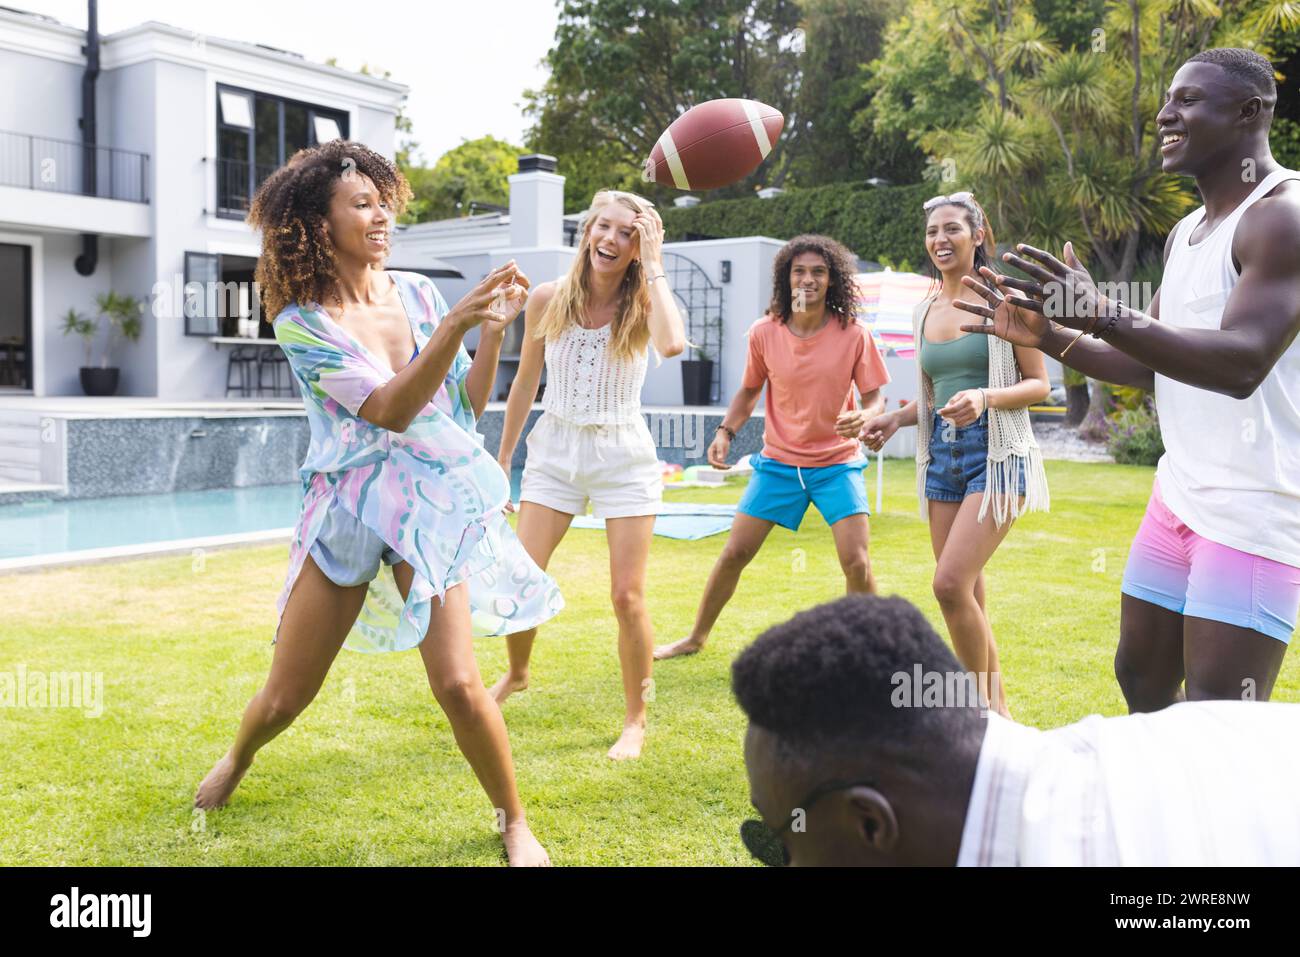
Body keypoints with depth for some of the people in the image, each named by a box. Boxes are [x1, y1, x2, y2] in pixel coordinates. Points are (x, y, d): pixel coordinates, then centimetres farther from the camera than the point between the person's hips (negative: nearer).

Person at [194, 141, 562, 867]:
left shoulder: (416, 292, 4)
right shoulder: (300, 320, -6)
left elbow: (468, 404, 6)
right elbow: (389, 409, -18)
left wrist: (495, 329, -8)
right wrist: (455, 325, -29)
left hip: (432, 502, 1)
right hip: (348, 506, -1)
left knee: (458, 684, -13)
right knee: (287, 696, 9)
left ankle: (516, 822, 10)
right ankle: (237, 759, 45)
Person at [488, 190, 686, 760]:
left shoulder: (642, 302, -8)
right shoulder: (548, 299, -2)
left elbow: (672, 344, -34)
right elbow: (525, 383, 9)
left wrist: (653, 265, -24)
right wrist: (501, 460, 12)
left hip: (623, 456, -2)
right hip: (555, 449, 2)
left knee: (627, 596, -3)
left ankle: (636, 720, 15)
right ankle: (516, 675, 31)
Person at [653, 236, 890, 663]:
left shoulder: (854, 334, -11)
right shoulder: (764, 333, -6)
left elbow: (875, 398, -4)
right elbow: (749, 391, 9)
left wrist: (864, 417, -27)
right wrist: (726, 430, -7)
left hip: (837, 463, -1)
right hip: (778, 461, 2)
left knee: (856, 563, -12)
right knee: (734, 553, 3)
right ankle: (696, 637, 22)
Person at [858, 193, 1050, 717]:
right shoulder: (924, 311, 13)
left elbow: (1040, 384, -5)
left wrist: (985, 397, -23)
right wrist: (895, 418, 3)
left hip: (996, 453, -6)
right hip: (942, 453, 7)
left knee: (950, 583, -17)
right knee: (967, 596, 9)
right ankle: (996, 709, 24)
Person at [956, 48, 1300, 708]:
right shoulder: (1185, 232, 14)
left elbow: (1242, 363, -29)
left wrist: (1103, 314, -39)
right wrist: (1046, 336, 8)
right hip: (1179, 497, 9)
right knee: (1141, 677, 15)